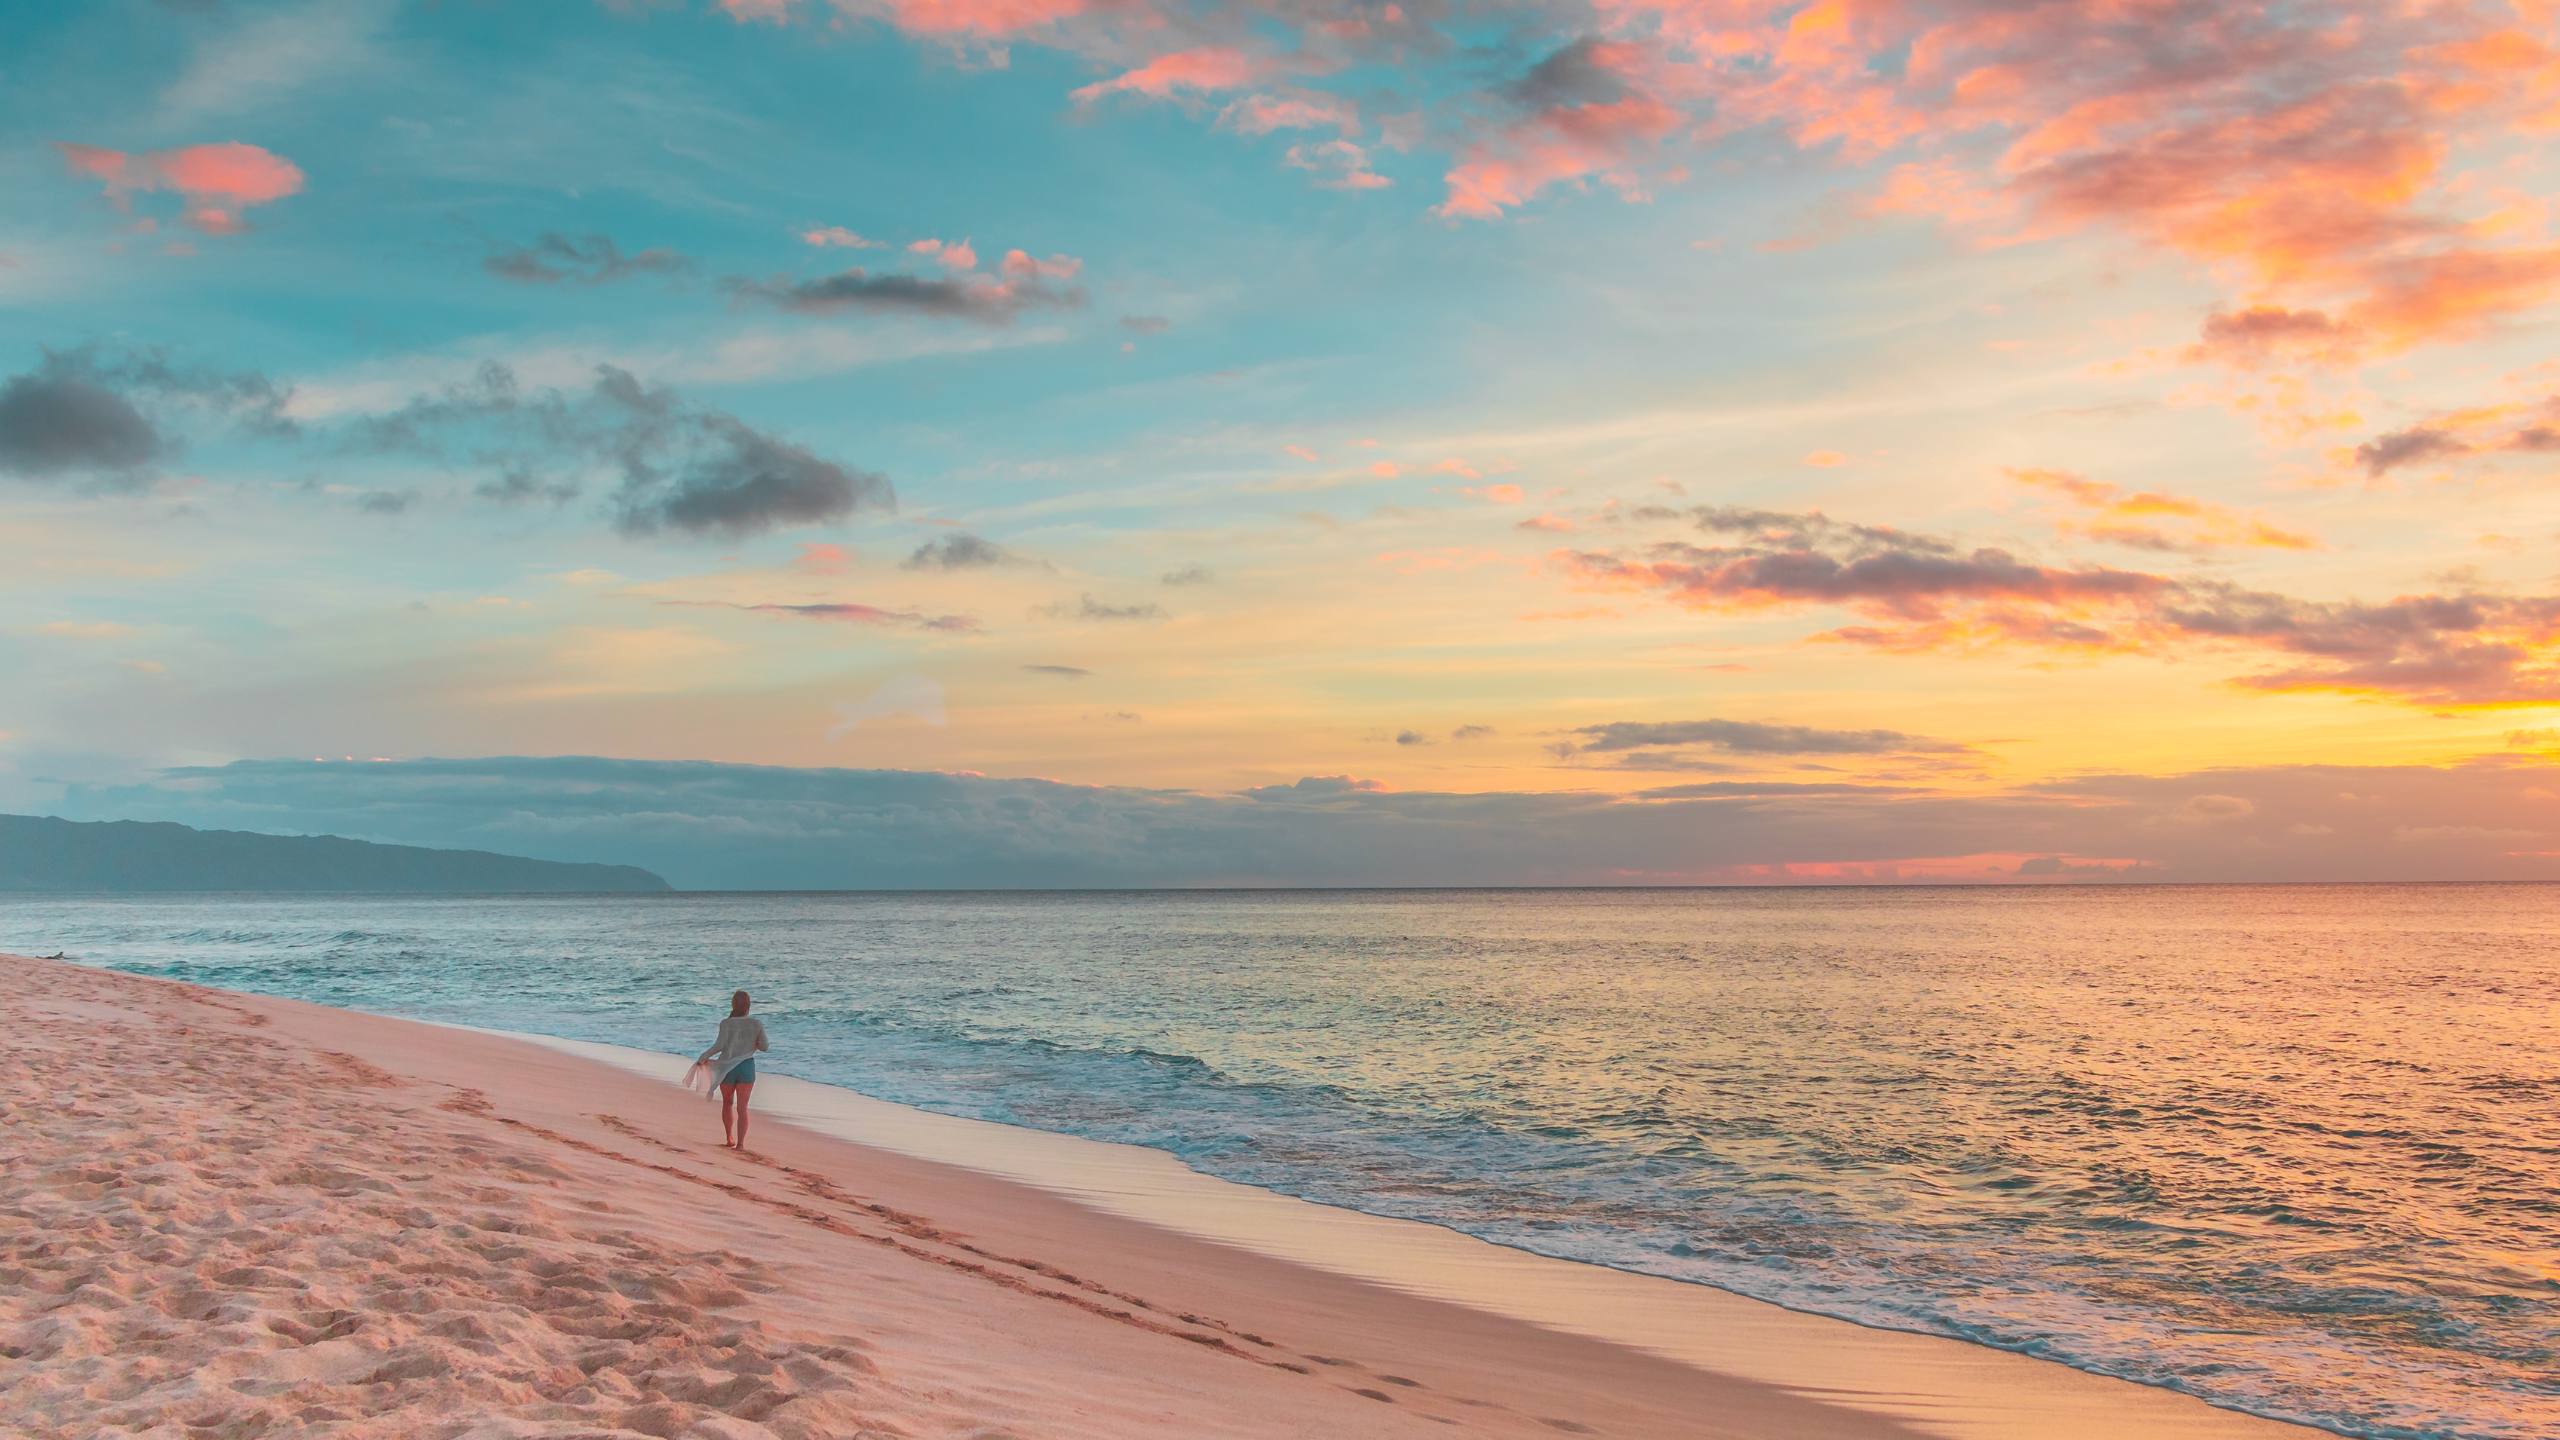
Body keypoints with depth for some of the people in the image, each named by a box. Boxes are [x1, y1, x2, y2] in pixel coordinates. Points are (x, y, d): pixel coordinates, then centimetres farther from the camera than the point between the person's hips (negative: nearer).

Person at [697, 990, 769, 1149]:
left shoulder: (726, 1023, -9)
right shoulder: (757, 1024, -3)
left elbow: (719, 1045, -17)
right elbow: (765, 1046, -1)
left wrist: (704, 1057, -4)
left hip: (727, 1067, -1)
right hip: (747, 1067, 1)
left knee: (727, 1103, 20)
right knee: (742, 1107, 3)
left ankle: (729, 1139, 26)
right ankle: (740, 1143, -5)